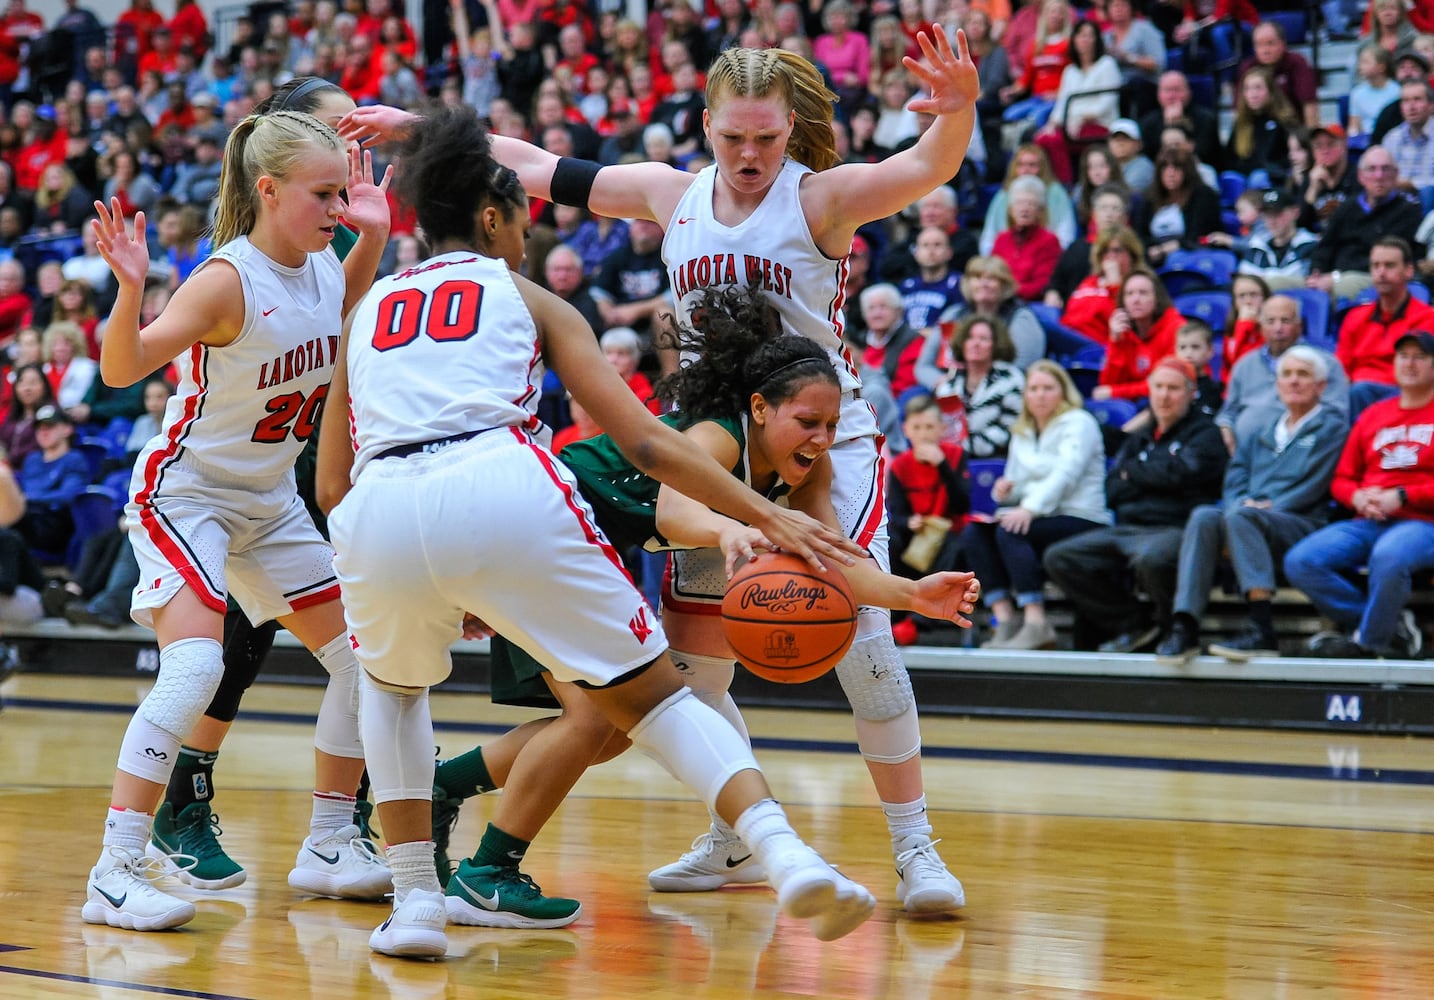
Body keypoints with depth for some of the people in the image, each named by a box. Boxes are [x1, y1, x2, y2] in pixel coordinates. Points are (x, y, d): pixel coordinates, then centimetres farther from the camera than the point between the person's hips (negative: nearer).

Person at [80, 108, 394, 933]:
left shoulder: (322, 265, -4)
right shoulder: (229, 279, -24)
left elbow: (345, 326, 20)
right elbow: (123, 369, -30)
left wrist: (372, 238, 4)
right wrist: (131, 288, -48)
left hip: (271, 500, 8)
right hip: (187, 488, -8)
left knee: (364, 657, 6)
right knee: (195, 666, -26)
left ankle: (328, 848, 20)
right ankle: (116, 873, -24)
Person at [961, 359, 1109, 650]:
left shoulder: (1078, 423, -2)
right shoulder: (1021, 433, 22)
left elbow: (1066, 473, -17)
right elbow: (1015, 482, 23)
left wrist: (1030, 508, -31)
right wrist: (1006, 490, -4)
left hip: (1079, 518, -7)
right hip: (1037, 517, 7)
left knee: (1009, 531, -31)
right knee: (973, 533, -16)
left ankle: (1036, 624, -38)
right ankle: (1005, 620, -26)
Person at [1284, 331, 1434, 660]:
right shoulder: (1373, 415, 21)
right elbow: (1342, 478, 22)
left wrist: (1403, 497, -12)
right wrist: (1357, 497, -1)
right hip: (1369, 522, 6)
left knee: (1388, 557, -41)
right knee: (1300, 562, -18)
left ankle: (1368, 639, -16)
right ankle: (1393, 625, -14)